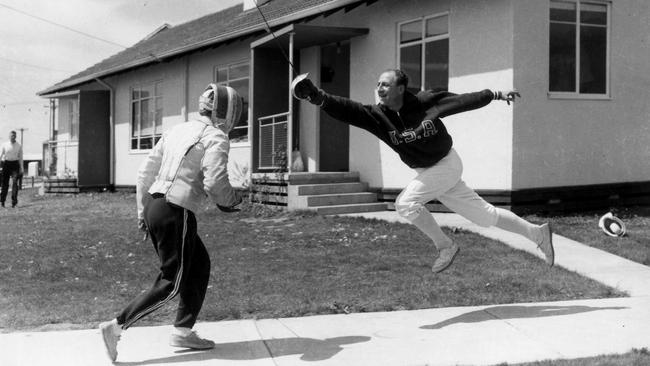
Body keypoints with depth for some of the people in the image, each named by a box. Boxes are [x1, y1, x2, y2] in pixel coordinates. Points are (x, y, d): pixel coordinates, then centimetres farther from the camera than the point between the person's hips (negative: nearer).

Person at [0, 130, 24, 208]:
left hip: (15, 164, 0)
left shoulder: (19, 146, 5)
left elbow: (20, 158, 8)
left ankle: (14, 201, -15)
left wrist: (21, 169, 5)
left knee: (15, 182, -14)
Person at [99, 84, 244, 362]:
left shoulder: (177, 130, 15)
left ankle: (183, 331, 20)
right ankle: (116, 327, -5)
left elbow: (146, 171, 16)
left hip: (154, 206, 8)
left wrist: (142, 211, 22)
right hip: (175, 213, -8)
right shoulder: (216, 137, -6)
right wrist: (231, 201, 2)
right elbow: (214, 183, -19)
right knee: (170, 284, 1)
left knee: (200, 266, 20)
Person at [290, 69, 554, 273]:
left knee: (405, 202, -21)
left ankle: (445, 246, -4)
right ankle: (537, 234, 29)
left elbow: (463, 100, -5)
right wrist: (318, 98, -42)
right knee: (485, 215, 12)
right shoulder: (378, 116, -10)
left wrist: (496, 95, 5)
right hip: (427, 172, 5)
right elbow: (349, 110, -25)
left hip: (447, 164, -5)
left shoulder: (425, 102, -18)